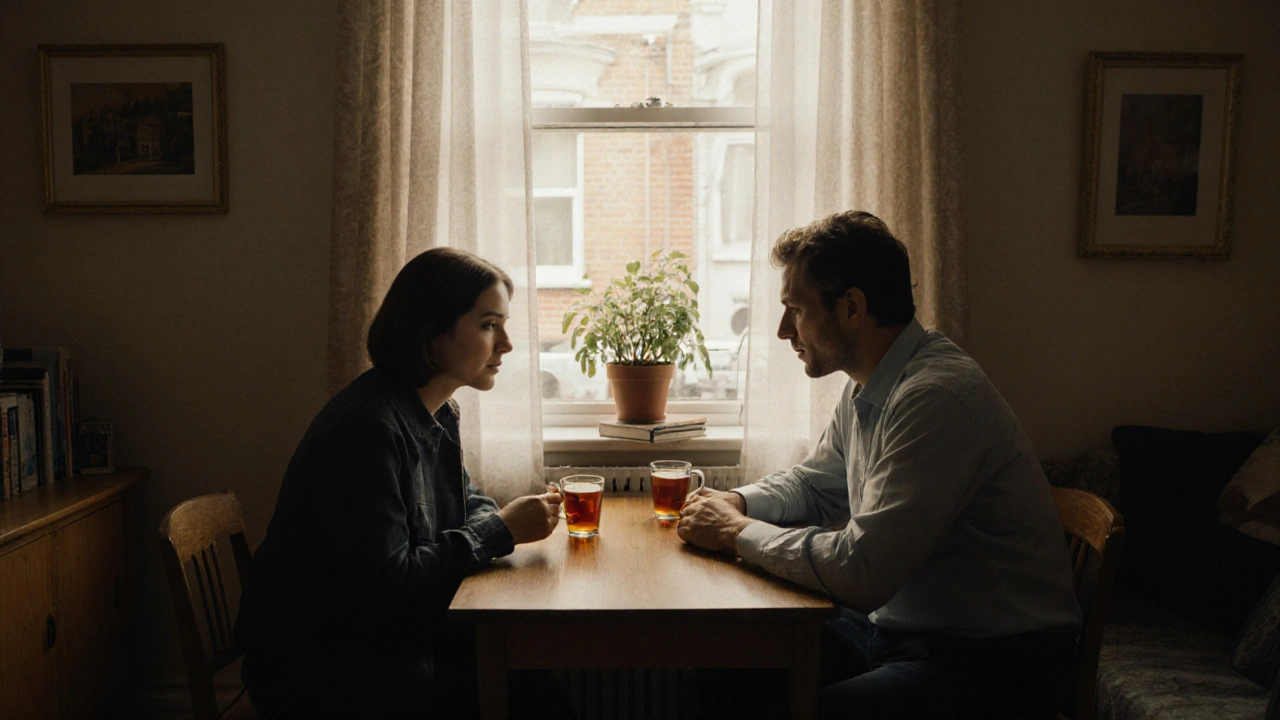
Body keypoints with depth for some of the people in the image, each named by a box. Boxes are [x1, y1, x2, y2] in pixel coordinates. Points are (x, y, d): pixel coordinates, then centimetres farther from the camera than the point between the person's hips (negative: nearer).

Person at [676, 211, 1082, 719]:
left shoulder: (937, 394, -24)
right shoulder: (866, 388, 7)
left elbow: (861, 571, -29)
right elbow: (814, 483, 23)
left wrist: (737, 533, -15)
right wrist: (738, 503, 3)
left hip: (987, 663, -9)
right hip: (895, 625, 9)